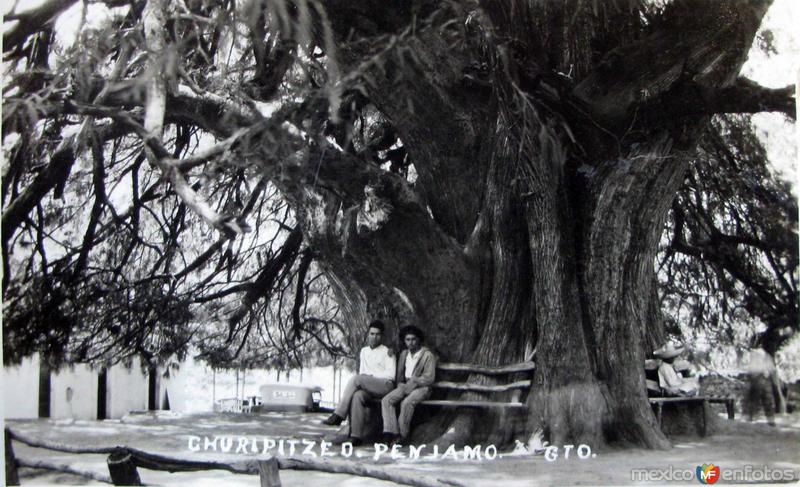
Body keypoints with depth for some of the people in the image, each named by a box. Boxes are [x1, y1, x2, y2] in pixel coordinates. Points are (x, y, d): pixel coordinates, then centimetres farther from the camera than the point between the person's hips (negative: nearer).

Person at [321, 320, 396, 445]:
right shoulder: (364, 351, 25)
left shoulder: (387, 352, 6)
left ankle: (338, 415, -28)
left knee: (356, 379, -29)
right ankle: (357, 435, -38)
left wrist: (371, 375, -5)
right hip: (368, 387, 5)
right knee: (357, 396, -32)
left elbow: (391, 374, -2)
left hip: (385, 385, -5)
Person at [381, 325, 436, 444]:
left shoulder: (428, 355, -4)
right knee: (386, 400, -21)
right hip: (405, 385, 6)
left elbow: (429, 378, -9)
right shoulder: (404, 354, 16)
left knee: (407, 403, -35)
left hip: (421, 387, -6)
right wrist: (400, 384, 4)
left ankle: (402, 435, -24)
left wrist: (413, 381, -14)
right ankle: (390, 432, -27)